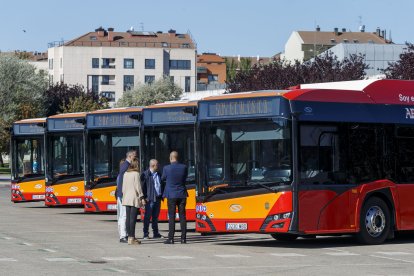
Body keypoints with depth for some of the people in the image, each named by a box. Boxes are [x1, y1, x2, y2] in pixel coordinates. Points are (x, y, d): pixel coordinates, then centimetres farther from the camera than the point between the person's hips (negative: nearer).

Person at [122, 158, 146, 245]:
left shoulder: (125, 174, 8)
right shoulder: (136, 174, -10)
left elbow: (123, 187, 12)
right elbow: (138, 187, -12)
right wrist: (142, 198, -7)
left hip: (126, 198, 7)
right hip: (134, 198, -7)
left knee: (128, 218, 8)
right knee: (133, 218, -6)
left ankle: (129, 236, 12)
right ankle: (132, 238, -7)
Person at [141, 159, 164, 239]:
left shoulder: (158, 175, 14)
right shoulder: (145, 174, -7)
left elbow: (161, 185, 20)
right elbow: (143, 186, -9)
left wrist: (161, 195, 13)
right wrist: (145, 197, -14)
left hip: (158, 198, 6)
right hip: (150, 199, -6)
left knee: (155, 216, 11)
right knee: (147, 216, -3)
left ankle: (156, 233, 16)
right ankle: (146, 234, 0)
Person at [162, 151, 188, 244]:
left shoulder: (167, 168, -10)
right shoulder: (184, 167, -3)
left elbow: (163, 178, 6)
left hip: (171, 195, -3)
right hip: (182, 195, 3)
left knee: (171, 217, 0)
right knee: (182, 216, 6)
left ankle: (171, 238, -2)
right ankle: (183, 238, 6)